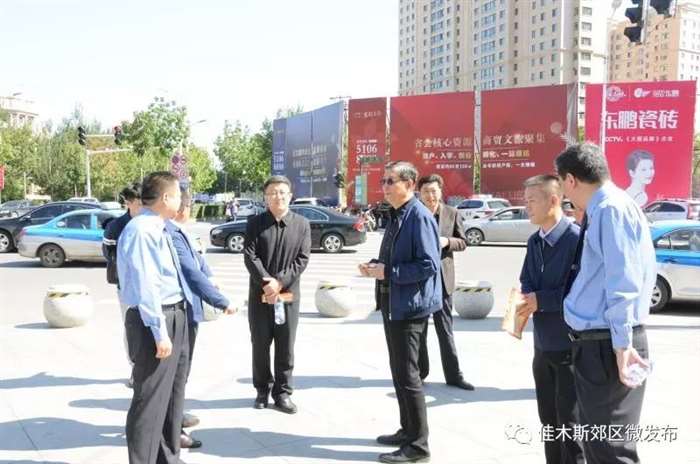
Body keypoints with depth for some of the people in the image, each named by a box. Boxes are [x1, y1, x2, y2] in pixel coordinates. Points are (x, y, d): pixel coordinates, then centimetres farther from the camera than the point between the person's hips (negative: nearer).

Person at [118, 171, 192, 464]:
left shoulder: (158, 229, 11)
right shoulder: (141, 230, -19)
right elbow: (145, 286, -23)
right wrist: (159, 332, -23)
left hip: (177, 316, 10)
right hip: (155, 320, -10)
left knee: (173, 394, 20)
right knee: (151, 400, -2)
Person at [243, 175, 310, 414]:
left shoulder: (302, 224, 2)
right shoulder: (255, 223, 2)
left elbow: (302, 258, -4)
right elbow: (250, 256, -6)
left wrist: (280, 281, -14)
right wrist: (267, 282, -17)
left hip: (289, 294, 0)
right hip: (260, 293, 0)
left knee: (286, 347, 5)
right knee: (260, 345, 8)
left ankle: (282, 392, 17)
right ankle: (262, 390, 23)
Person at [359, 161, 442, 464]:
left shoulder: (420, 217, -17)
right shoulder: (395, 216, 13)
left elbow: (428, 265, -23)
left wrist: (387, 272, -21)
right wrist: (374, 266, 3)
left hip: (410, 306, -10)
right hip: (392, 304, 10)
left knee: (407, 375, -3)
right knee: (399, 372, 18)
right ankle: (407, 430, 32)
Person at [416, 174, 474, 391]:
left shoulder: (452, 213, 1)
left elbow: (463, 242, 4)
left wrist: (447, 241, -15)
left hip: (441, 278, 0)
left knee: (445, 329, 4)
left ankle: (453, 374, 11)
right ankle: (420, 371, 25)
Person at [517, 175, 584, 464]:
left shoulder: (576, 238, -19)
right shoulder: (534, 242, 10)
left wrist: (541, 300, -20)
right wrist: (524, 299, -7)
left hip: (570, 346, -8)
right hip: (542, 344, 8)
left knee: (570, 424, 5)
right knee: (549, 421, 20)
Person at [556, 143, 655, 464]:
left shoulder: (612, 209, -15)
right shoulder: (600, 212, 13)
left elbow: (623, 281, -22)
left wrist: (621, 343, -23)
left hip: (606, 346, -10)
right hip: (593, 342, 10)